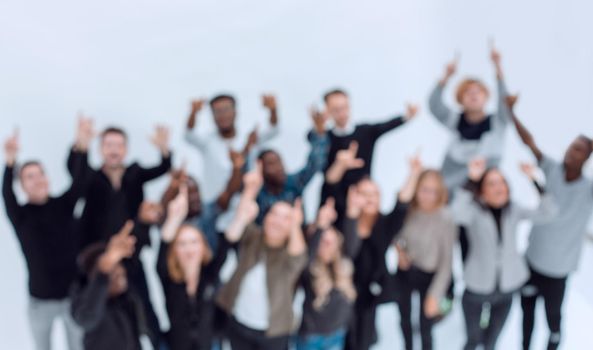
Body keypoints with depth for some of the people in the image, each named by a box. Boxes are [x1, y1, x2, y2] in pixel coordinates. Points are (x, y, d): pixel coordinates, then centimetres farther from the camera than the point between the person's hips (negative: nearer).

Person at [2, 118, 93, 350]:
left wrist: (82, 148, -41)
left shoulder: (63, 204, -4)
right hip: (41, 300, -1)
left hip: (73, 294, 1)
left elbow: (79, 182, -21)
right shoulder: (20, 215, -8)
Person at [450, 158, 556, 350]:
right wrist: (472, 179, -46)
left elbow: (546, 213, -21)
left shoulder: (513, 210, -7)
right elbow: (458, 214, -42)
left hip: (507, 287, 3)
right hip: (477, 286, -3)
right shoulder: (474, 210, -19)